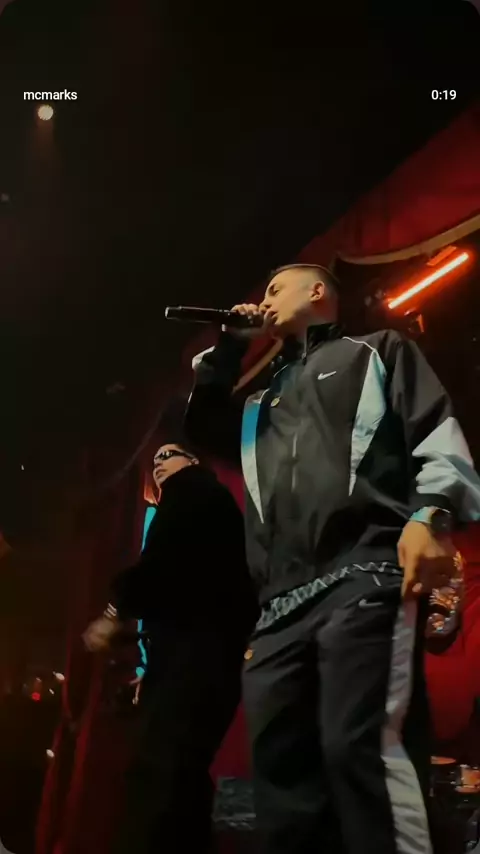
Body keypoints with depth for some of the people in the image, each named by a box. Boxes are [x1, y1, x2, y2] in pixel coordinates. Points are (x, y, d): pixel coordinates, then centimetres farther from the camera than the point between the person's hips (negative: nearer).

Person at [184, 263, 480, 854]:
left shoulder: (376, 352, 20)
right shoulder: (264, 402, 37)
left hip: (366, 576, -6)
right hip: (282, 604, 6)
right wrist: (228, 347, 28)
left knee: (362, 747, -22)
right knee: (283, 770, 0)